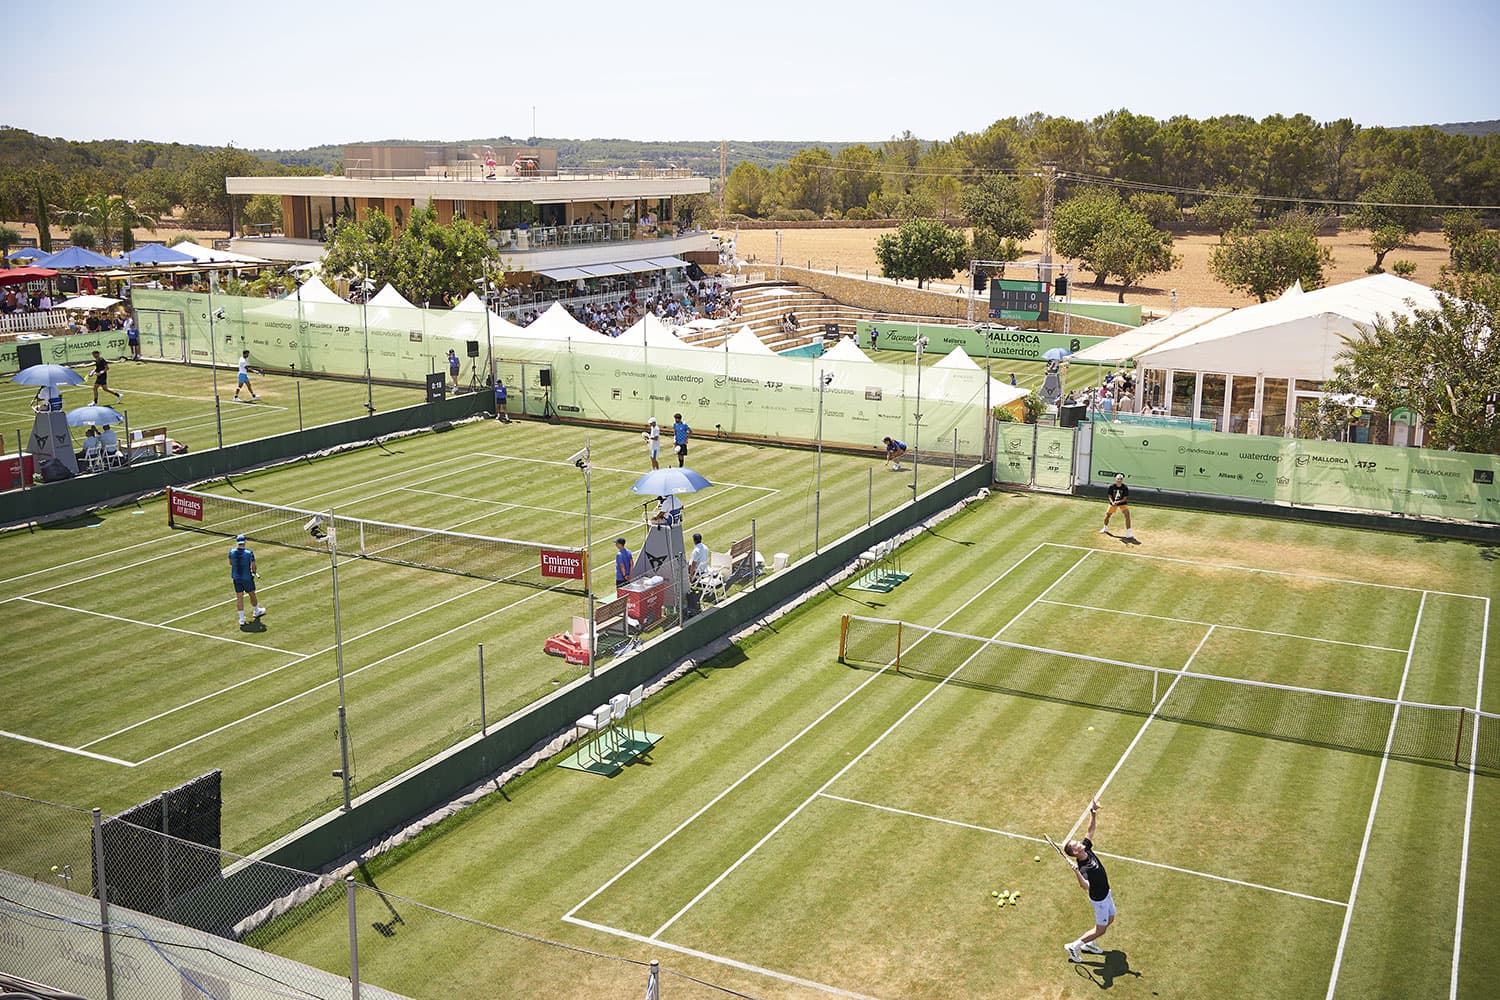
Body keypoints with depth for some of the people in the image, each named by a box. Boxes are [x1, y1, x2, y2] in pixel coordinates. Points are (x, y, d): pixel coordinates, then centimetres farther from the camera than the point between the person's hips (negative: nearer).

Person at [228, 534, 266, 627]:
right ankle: (256, 611, 41)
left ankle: (241, 618, 9)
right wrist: (254, 571, 6)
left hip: (236, 578, 3)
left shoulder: (232, 552, -9)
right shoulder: (249, 553, -20)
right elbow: (253, 566, -17)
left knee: (239, 597, 9)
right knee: (252, 594, 19)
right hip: (247, 577, -3)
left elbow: (230, 563, 8)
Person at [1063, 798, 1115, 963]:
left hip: (1106, 892, 8)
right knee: (1100, 929, 5)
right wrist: (1076, 872, -66)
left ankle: (1088, 943, 39)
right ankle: (1074, 946, 17)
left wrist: (1093, 813, -23)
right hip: (1099, 898, -8)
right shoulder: (1082, 867, -36)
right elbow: (1085, 886, -50)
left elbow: (1091, 829, -8)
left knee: (1110, 919, 24)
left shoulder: (1086, 847, -14)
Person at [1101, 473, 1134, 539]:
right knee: (1107, 515, 7)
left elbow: (1125, 498, -17)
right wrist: (1112, 502, -27)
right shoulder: (1112, 486, -15)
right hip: (1113, 502, 2)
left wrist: (1118, 502, -33)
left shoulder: (1125, 487, -19)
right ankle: (1105, 528, 39)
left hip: (1122, 503, -2)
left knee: (1127, 515, -20)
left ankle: (1128, 533, -15)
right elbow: (1110, 496, -7)